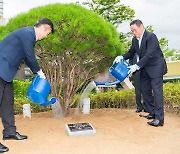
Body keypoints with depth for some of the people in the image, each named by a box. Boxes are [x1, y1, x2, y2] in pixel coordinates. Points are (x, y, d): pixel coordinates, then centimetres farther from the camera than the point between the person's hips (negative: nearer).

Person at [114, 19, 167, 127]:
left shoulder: (151, 37, -19)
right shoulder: (135, 40, 5)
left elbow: (149, 55, -26)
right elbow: (131, 52, 14)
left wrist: (137, 66, -29)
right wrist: (122, 57, -6)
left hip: (156, 67, -8)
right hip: (145, 69, 8)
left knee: (157, 91, -10)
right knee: (145, 90, 10)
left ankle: (159, 118, -9)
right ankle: (152, 112, 23)